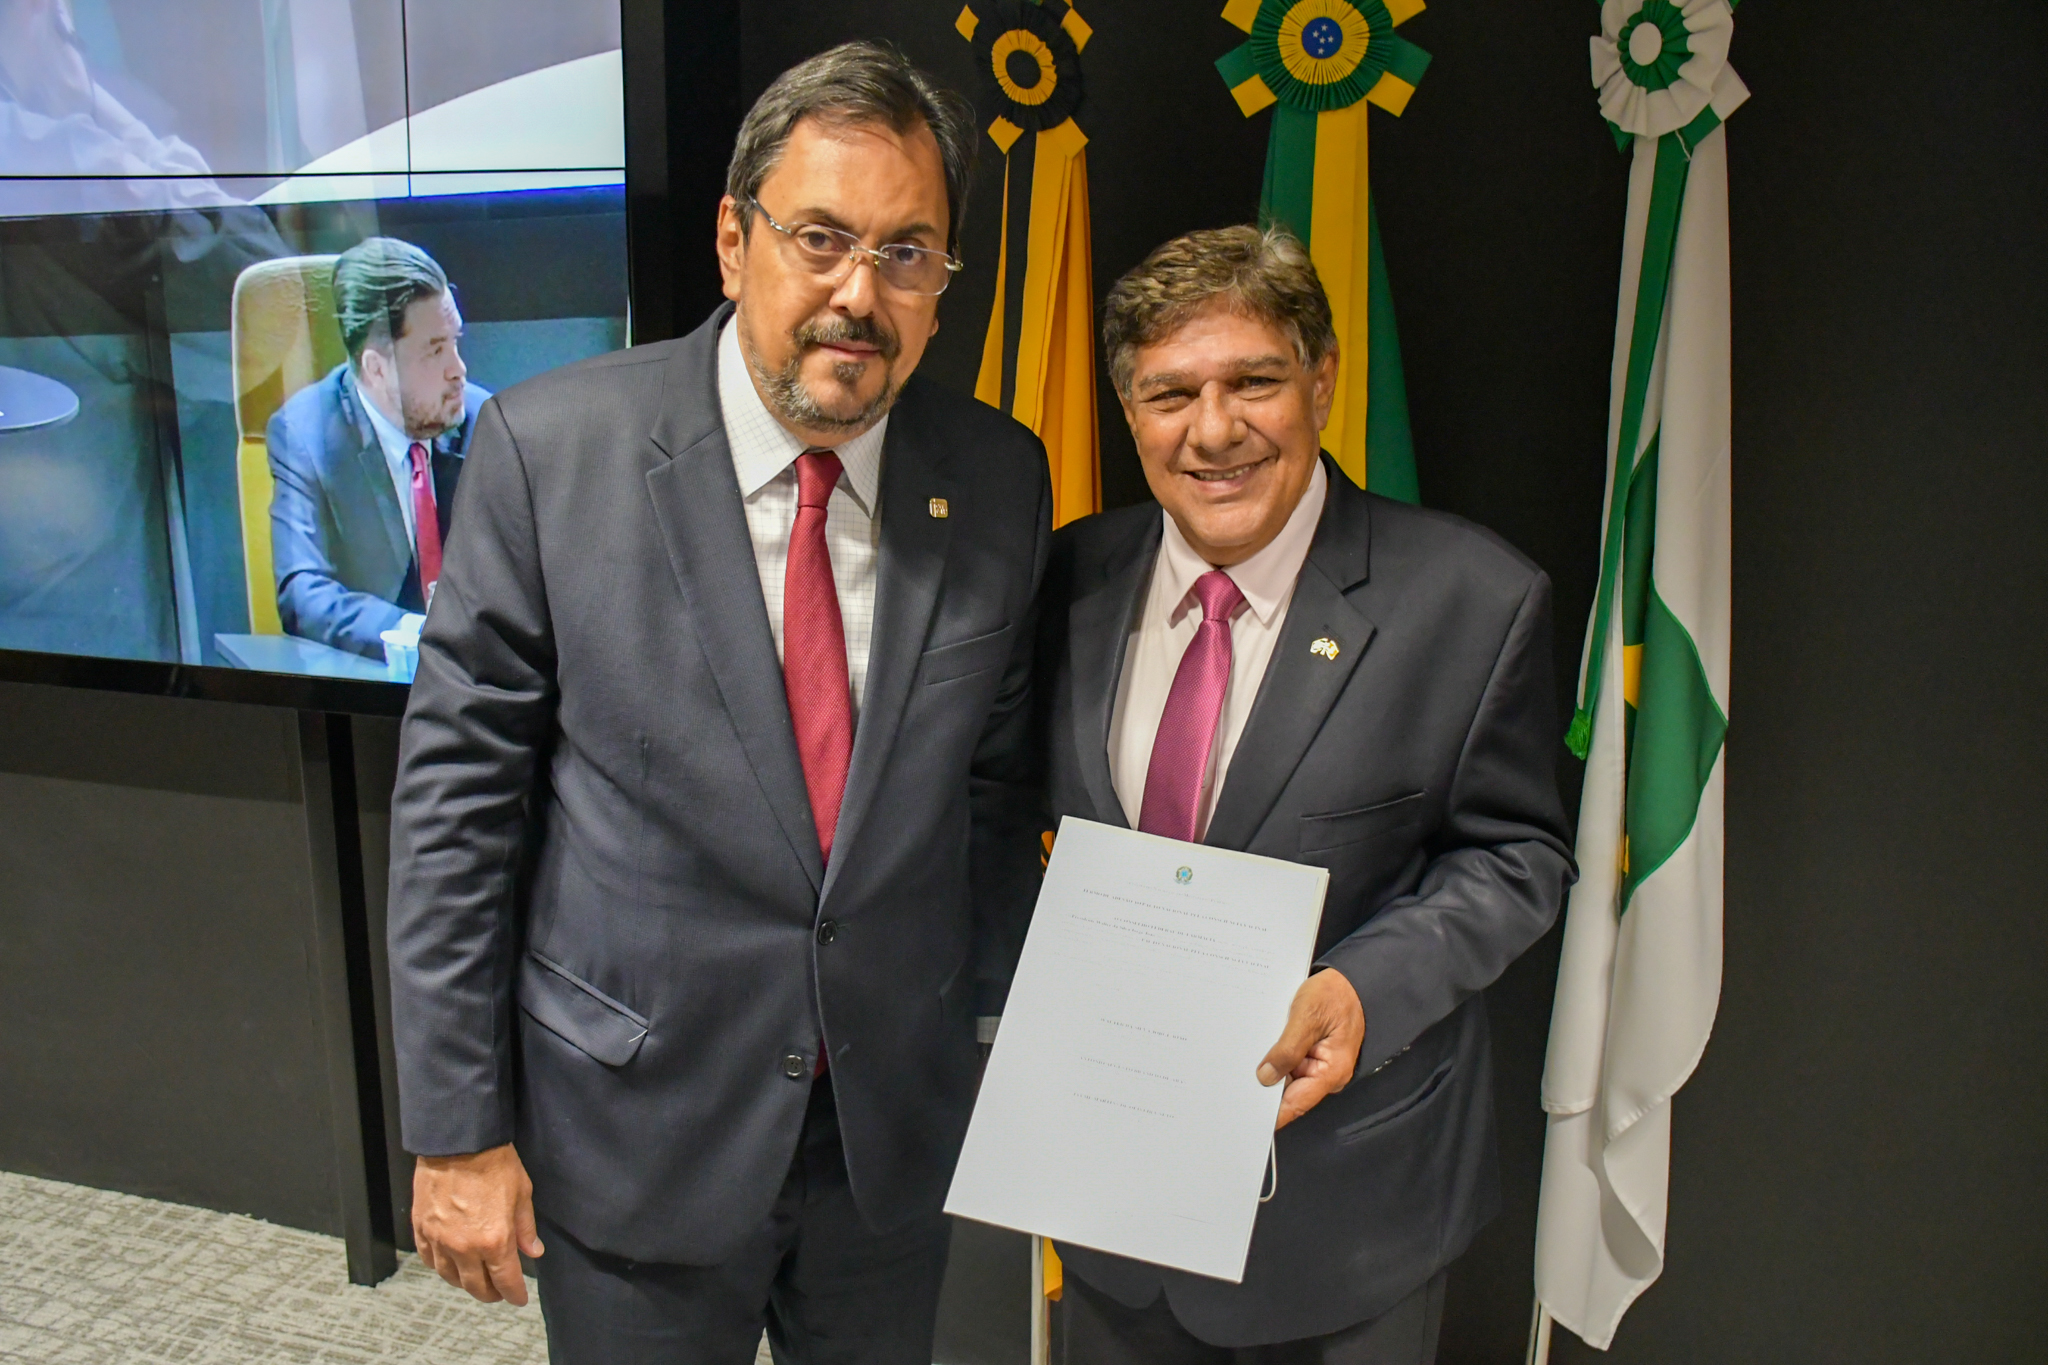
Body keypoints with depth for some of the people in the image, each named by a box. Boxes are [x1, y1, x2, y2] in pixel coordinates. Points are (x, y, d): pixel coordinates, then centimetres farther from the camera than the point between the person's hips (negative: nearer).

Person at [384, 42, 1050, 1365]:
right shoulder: (550, 447, -13)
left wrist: (1008, 1047, 6)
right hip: (632, 1131, -2)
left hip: (897, 1131, 3)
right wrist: (458, 1127, -7)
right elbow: (457, 796, -9)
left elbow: (995, 784, 4)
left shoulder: (999, 478, -5)